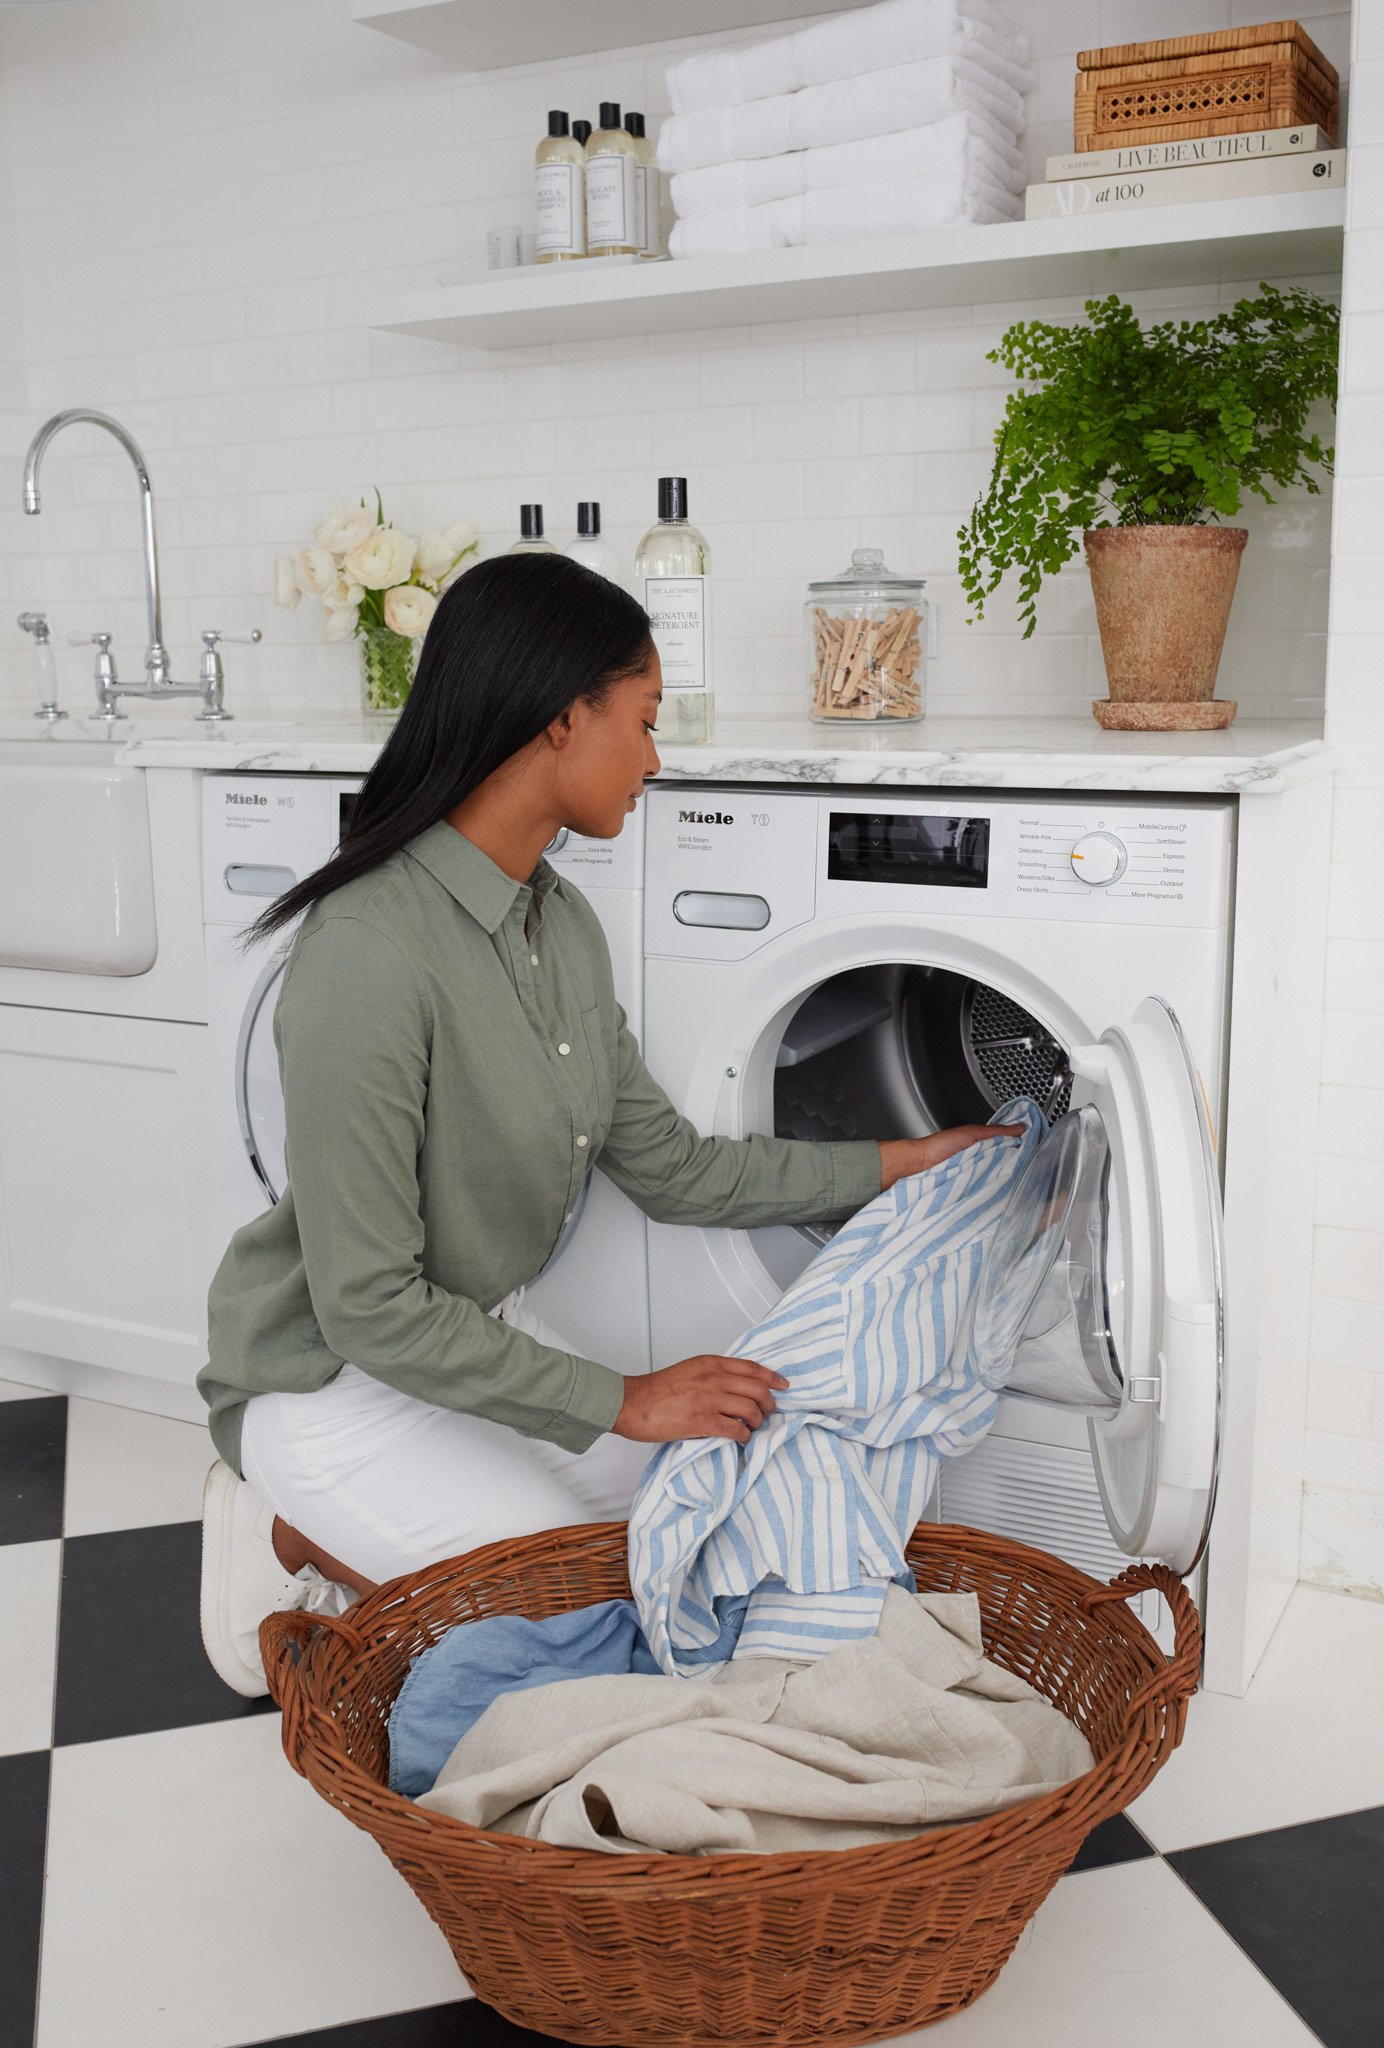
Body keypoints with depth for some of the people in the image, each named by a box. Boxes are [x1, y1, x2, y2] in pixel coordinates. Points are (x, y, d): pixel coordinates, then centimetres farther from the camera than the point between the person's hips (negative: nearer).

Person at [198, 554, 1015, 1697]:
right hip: (330, 1378, -8)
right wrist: (624, 1402, -23)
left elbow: (669, 1169, 7)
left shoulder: (562, 924, -1)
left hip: (483, 1336, 8)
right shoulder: (369, 950, -29)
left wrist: (895, 1165, 6)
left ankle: (338, 1530, 13)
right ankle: (302, 1537, 5)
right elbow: (368, 1308, -27)